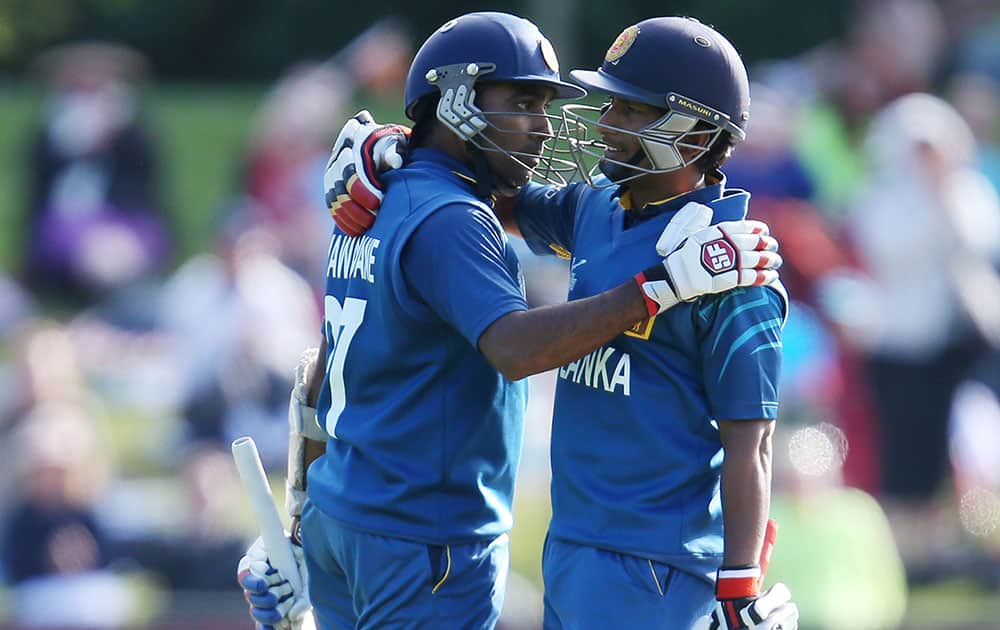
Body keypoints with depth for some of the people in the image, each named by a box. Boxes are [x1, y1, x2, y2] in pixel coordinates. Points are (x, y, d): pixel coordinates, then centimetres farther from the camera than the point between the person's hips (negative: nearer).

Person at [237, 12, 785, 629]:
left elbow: (320, 377, 19)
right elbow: (515, 349, -33)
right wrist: (664, 283, -34)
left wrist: (295, 526, 23)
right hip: (427, 544, -9)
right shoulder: (449, 222, -17)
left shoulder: (373, 207, 13)